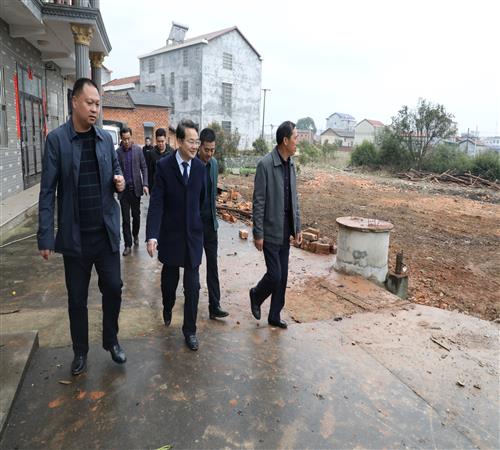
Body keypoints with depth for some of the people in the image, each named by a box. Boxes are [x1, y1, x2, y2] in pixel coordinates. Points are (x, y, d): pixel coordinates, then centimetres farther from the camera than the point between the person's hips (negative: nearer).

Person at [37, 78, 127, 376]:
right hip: (75, 234, -2)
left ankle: (111, 340, 32)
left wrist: (120, 182, -9)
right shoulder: (57, 139, -7)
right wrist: (46, 237, -11)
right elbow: (48, 191, -8)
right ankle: (80, 351, 32)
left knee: (113, 288, 9)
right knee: (77, 297, 12)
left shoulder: (106, 138, 4)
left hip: (107, 231, 3)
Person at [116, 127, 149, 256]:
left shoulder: (138, 150, 0)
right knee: (125, 218, 1)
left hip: (136, 188, 1)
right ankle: (128, 245, 8)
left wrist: (145, 184, -8)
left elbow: (144, 167, 1)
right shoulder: (117, 152, -2)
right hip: (124, 189, -1)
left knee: (136, 215, 12)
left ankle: (135, 235, 37)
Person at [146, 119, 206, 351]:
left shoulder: (200, 167, -1)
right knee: (169, 277, 18)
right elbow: (156, 203, -15)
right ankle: (167, 309, 49)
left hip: (193, 234, 1)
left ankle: (190, 329, 19)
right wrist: (152, 235, -23)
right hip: (170, 234, -1)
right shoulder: (164, 165, -10)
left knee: (192, 285, 2)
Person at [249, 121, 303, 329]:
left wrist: (297, 227, 11)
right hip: (271, 230, -7)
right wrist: (258, 233, -14)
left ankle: (274, 316, 26)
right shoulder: (265, 164, -14)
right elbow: (258, 202, -14)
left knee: (283, 276, 11)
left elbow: (294, 199, 12)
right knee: (275, 275, -3)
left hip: (285, 230, 7)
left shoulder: (291, 164, 7)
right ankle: (256, 295, 28)